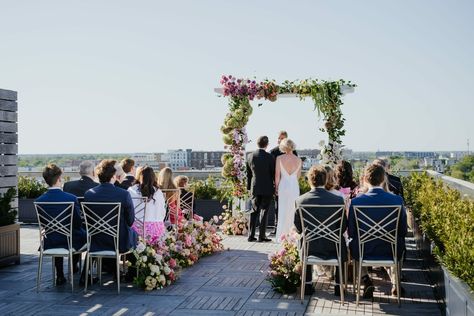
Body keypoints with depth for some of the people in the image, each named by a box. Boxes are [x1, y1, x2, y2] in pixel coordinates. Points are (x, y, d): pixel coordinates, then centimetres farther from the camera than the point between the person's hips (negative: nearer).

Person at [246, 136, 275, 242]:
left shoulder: (250, 156, 0)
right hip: (267, 188, -3)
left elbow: (248, 173, 7)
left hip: (255, 188, 3)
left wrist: (249, 187, 16)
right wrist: (276, 187, 6)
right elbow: (274, 173, -6)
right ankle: (262, 236, 4)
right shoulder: (269, 157, -11)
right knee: (264, 212, 3)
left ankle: (251, 236, 11)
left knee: (254, 211, 11)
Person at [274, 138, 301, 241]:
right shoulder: (298, 160, -1)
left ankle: (281, 235, 9)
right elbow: (298, 176, 10)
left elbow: (277, 175, -7)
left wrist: (276, 187, 5)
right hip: (295, 186, 1)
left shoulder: (280, 158, -9)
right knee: (293, 211, 11)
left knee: (283, 210, 7)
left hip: (283, 185, -1)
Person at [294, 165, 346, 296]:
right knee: (342, 246, 33)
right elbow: (343, 227, -5)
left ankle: (307, 285, 35)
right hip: (333, 248, 0)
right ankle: (339, 286, 34)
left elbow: (299, 229, -5)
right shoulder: (338, 200, -14)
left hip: (310, 248, 0)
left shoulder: (300, 200, -13)